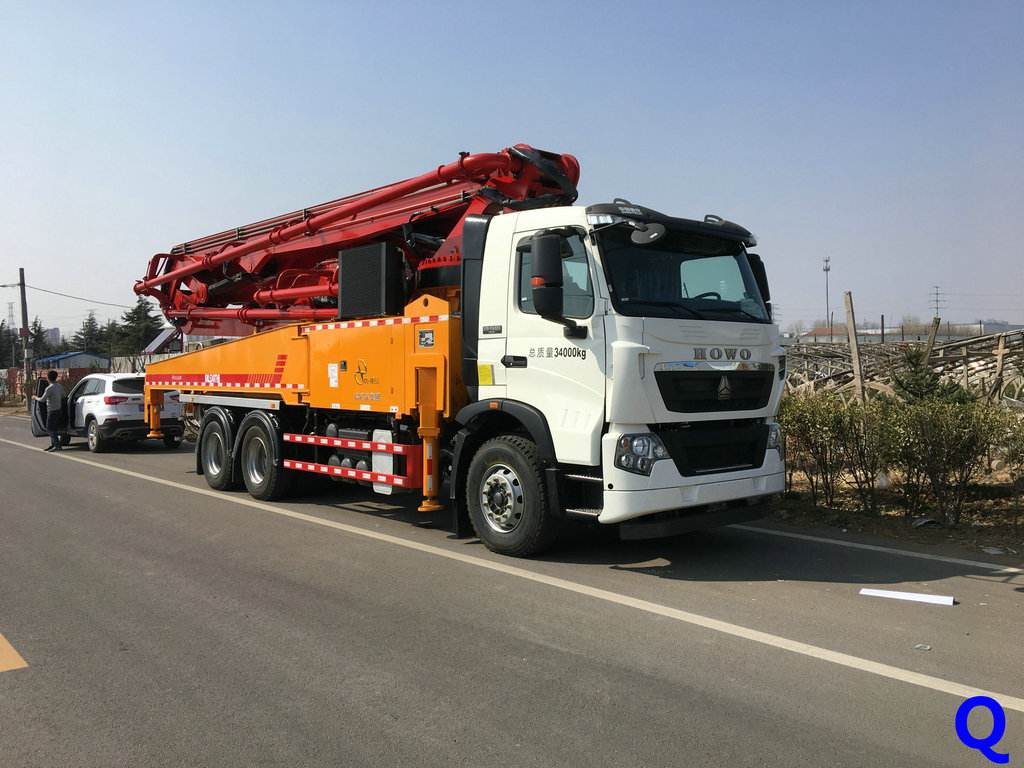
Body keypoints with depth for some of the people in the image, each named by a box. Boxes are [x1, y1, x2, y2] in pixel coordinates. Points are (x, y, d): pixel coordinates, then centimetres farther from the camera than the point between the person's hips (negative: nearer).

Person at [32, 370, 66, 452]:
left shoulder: (49, 388, -17)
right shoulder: (60, 386, 7)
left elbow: (42, 399, -10)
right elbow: (63, 398, 17)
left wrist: (35, 397, 9)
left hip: (52, 410, -8)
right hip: (58, 409, 8)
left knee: (50, 428, -6)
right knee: (52, 428, 14)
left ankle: (57, 445, -14)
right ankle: (53, 444, 17)